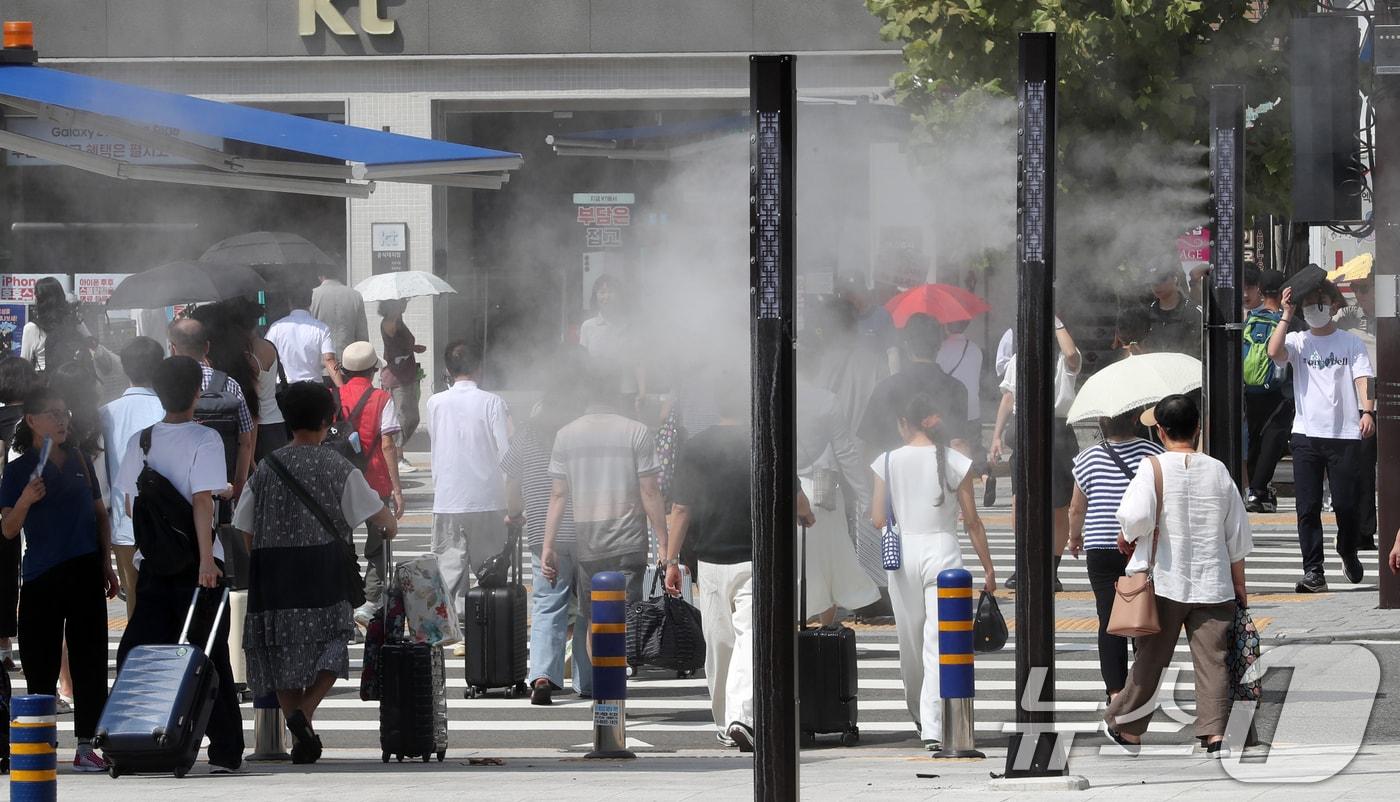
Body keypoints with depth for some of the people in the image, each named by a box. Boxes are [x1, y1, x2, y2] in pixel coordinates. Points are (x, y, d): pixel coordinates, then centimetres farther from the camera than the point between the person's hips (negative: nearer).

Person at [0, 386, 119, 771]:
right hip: (40, 577, -3)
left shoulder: (79, 462, 11)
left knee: (89, 659, -1)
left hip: (85, 571, 3)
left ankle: (86, 746, 1)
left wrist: (106, 565, 12)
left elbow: (101, 515, 18)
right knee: (40, 666, -1)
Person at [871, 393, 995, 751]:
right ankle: (933, 728, -17)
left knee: (910, 640, 18)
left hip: (903, 551, 2)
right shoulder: (956, 463, -2)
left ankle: (919, 712, 38)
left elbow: (878, 519, 0)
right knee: (939, 642, -6)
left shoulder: (888, 462, -1)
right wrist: (988, 567, 8)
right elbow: (972, 522, -1)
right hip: (943, 550, -2)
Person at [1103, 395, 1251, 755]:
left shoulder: (1153, 468, -7)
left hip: (1164, 580, -1)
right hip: (1212, 584, 1)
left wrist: (1127, 536, 0)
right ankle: (1214, 732, -13)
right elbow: (1238, 535, 8)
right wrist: (1239, 584, 17)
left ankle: (1126, 726, 24)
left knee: (1150, 658, 10)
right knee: (1212, 658, -1)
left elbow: (1136, 516, -23)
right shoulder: (1218, 471, 3)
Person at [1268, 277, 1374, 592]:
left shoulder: (1350, 343, 7)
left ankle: (1348, 553, 27)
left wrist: (1367, 412, -19)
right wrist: (1286, 315, -7)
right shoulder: (1297, 341, 9)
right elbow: (1274, 352, -12)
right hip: (1306, 434, 1)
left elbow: (1362, 379, -2)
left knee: (1345, 504, -1)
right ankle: (1313, 572, -3)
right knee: (1308, 507, -4)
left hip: (1345, 434, -1)